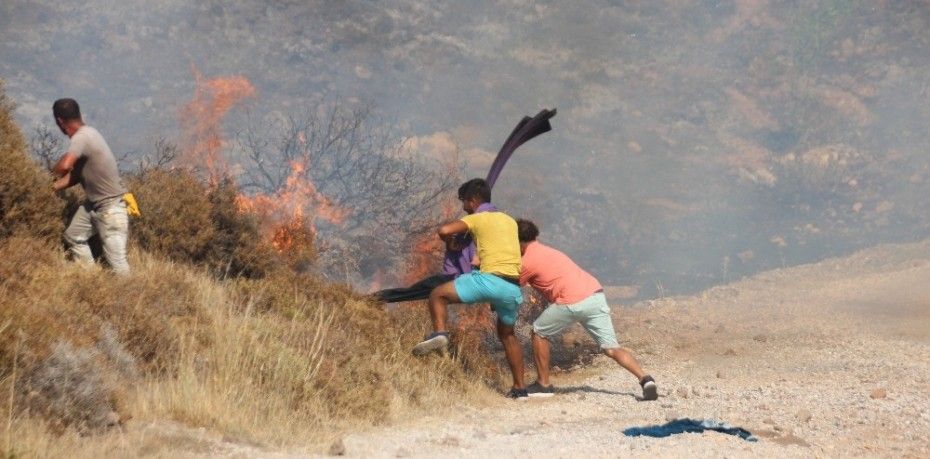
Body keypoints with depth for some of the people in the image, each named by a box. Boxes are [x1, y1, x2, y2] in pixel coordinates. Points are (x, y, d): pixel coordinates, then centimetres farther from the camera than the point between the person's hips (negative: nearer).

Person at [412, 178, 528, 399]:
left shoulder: (477, 219, 7)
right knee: (507, 334, 25)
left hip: (491, 279, -6)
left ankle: (440, 333, -22)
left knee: (437, 295, 3)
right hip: (514, 289, 6)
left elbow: (444, 230, -7)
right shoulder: (510, 220, 25)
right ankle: (519, 388, 22)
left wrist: (450, 242, 15)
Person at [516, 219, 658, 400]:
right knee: (611, 349, 2)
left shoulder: (528, 261, 2)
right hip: (596, 295, 7)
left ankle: (543, 384, 16)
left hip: (573, 302, -7)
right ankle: (645, 379, -17)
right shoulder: (544, 250, 27)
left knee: (539, 332, 15)